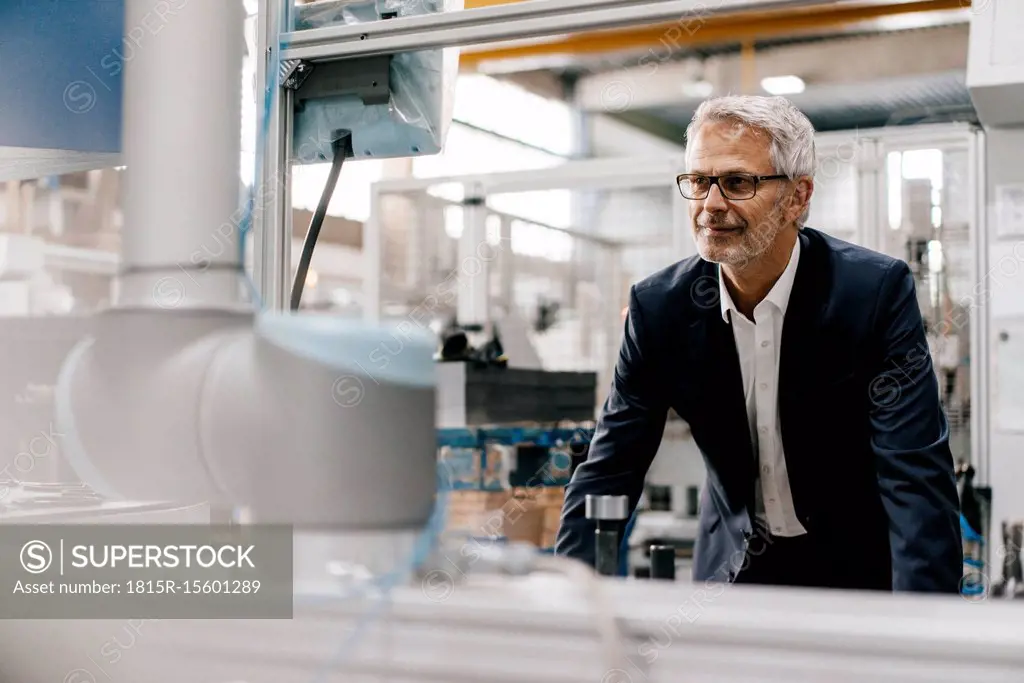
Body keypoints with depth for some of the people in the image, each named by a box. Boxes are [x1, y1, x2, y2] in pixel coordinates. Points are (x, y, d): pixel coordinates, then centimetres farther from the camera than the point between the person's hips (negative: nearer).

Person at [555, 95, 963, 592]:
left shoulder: (877, 291, -17)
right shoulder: (659, 306, -8)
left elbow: (916, 475, -22)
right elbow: (607, 474, -5)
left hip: (857, 571, -1)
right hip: (733, 566, 2)